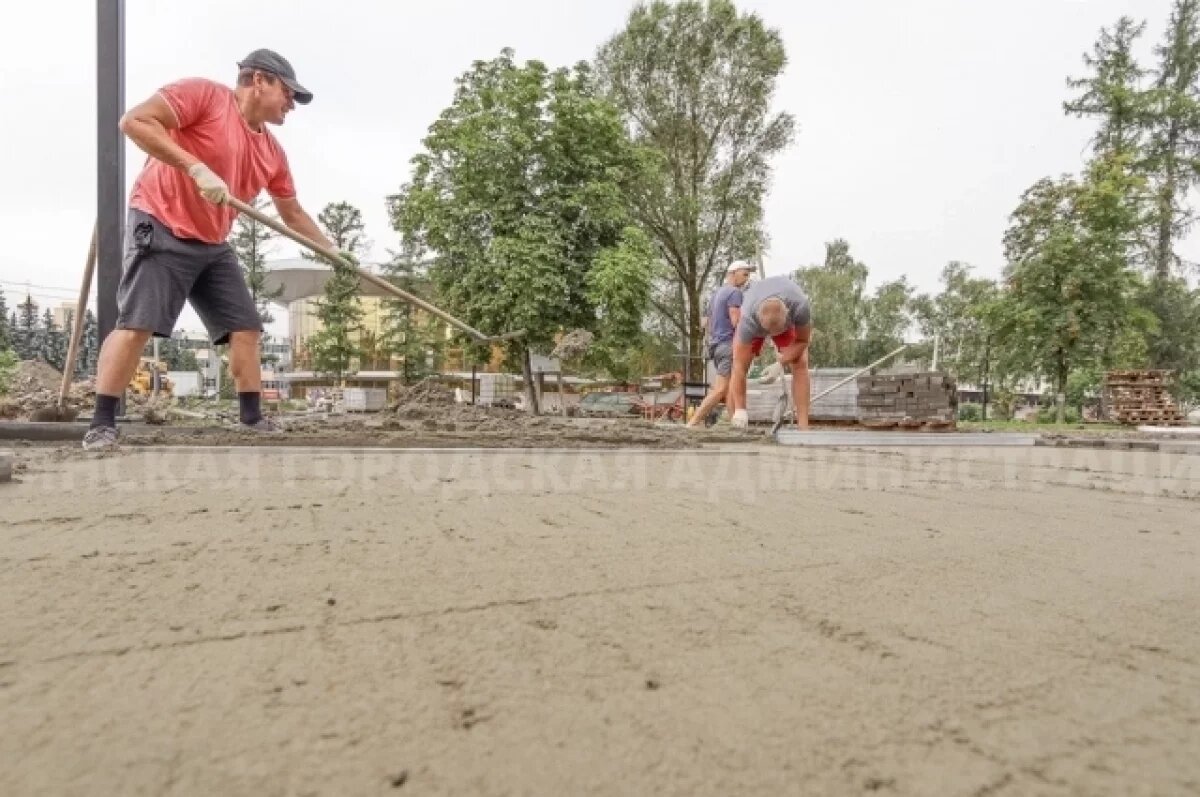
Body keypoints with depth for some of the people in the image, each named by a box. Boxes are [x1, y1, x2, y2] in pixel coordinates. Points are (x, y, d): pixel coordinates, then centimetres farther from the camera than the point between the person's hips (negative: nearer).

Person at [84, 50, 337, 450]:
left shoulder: (273, 152, 11)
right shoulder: (203, 93, -9)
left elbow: (293, 214, 20)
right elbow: (134, 121, -20)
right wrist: (196, 167, -28)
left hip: (213, 244, 8)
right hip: (160, 225, -7)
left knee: (245, 327, 3)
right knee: (136, 323, -15)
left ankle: (253, 418, 11)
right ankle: (101, 425, -9)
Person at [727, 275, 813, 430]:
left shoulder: (801, 307, -42)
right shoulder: (748, 321, -43)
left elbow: (802, 341, -20)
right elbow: (739, 368, -39)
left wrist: (779, 364, -31)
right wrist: (740, 410, -39)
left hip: (788, 320, 1)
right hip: (755, 320, -1)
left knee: (800, 364, -17)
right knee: (738, 365, -16)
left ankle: (803, 426, -18)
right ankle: (732, 424, -10)